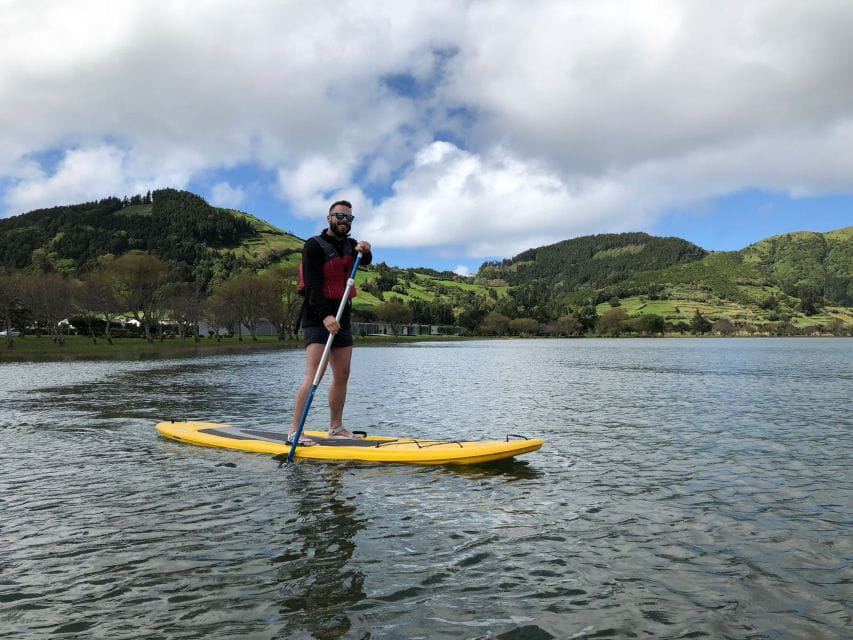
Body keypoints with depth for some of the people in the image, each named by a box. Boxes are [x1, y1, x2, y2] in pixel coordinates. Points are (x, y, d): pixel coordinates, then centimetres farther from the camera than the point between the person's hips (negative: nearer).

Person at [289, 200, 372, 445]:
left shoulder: (349, 244, 17)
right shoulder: (315, 245, -7)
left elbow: (365, 261, 3)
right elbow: (312, 285, -17)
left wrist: (365, 251, -20)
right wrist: (324, 315, -29)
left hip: (341, 319, 8)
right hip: (317, 319, -8)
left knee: (342, 375, 8)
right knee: (315, 374, -17)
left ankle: (336, 427, 19)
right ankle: (295, 432, -16)